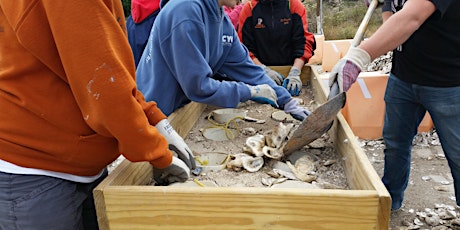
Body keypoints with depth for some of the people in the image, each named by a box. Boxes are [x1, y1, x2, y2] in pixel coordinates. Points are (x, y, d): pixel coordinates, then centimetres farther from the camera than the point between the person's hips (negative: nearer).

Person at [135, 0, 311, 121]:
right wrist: (251, 91, -15)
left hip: (181, 112, 7)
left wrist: (287, 102, -3)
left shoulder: (223, 21, 1)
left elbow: (245, 68, 3)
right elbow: (197, 86, -25)